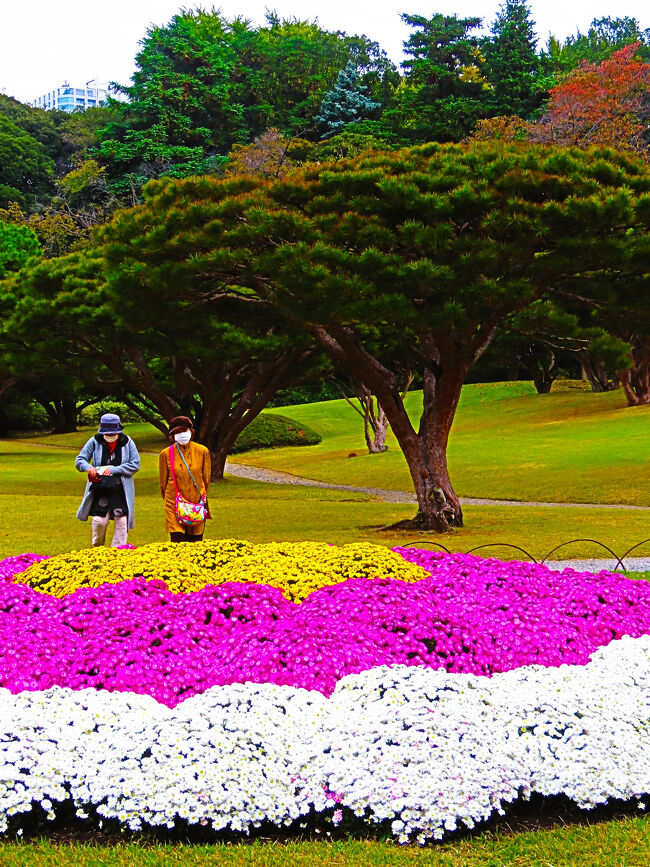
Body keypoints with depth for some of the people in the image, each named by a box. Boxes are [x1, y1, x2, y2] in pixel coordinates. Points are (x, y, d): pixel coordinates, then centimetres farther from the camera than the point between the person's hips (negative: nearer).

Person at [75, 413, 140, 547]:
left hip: (122, 490, 0)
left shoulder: (127, 442, -1)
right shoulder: (95, 441, 0)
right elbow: (79, 460, 4)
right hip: (100, 489, 0)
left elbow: (135, 464, -3)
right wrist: (89, 468, -19)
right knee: (99, 520, -7)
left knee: (121, 521, -3)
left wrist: (113, 469, -14)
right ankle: (97, 548, 21)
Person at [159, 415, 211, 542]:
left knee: (195, 543, 4)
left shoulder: (202, 451, 1)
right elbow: (163, 482, 9)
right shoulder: (166, 454, -2)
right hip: (174, 504, -1)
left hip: (197, 503, 1)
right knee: (177, 543, -8)